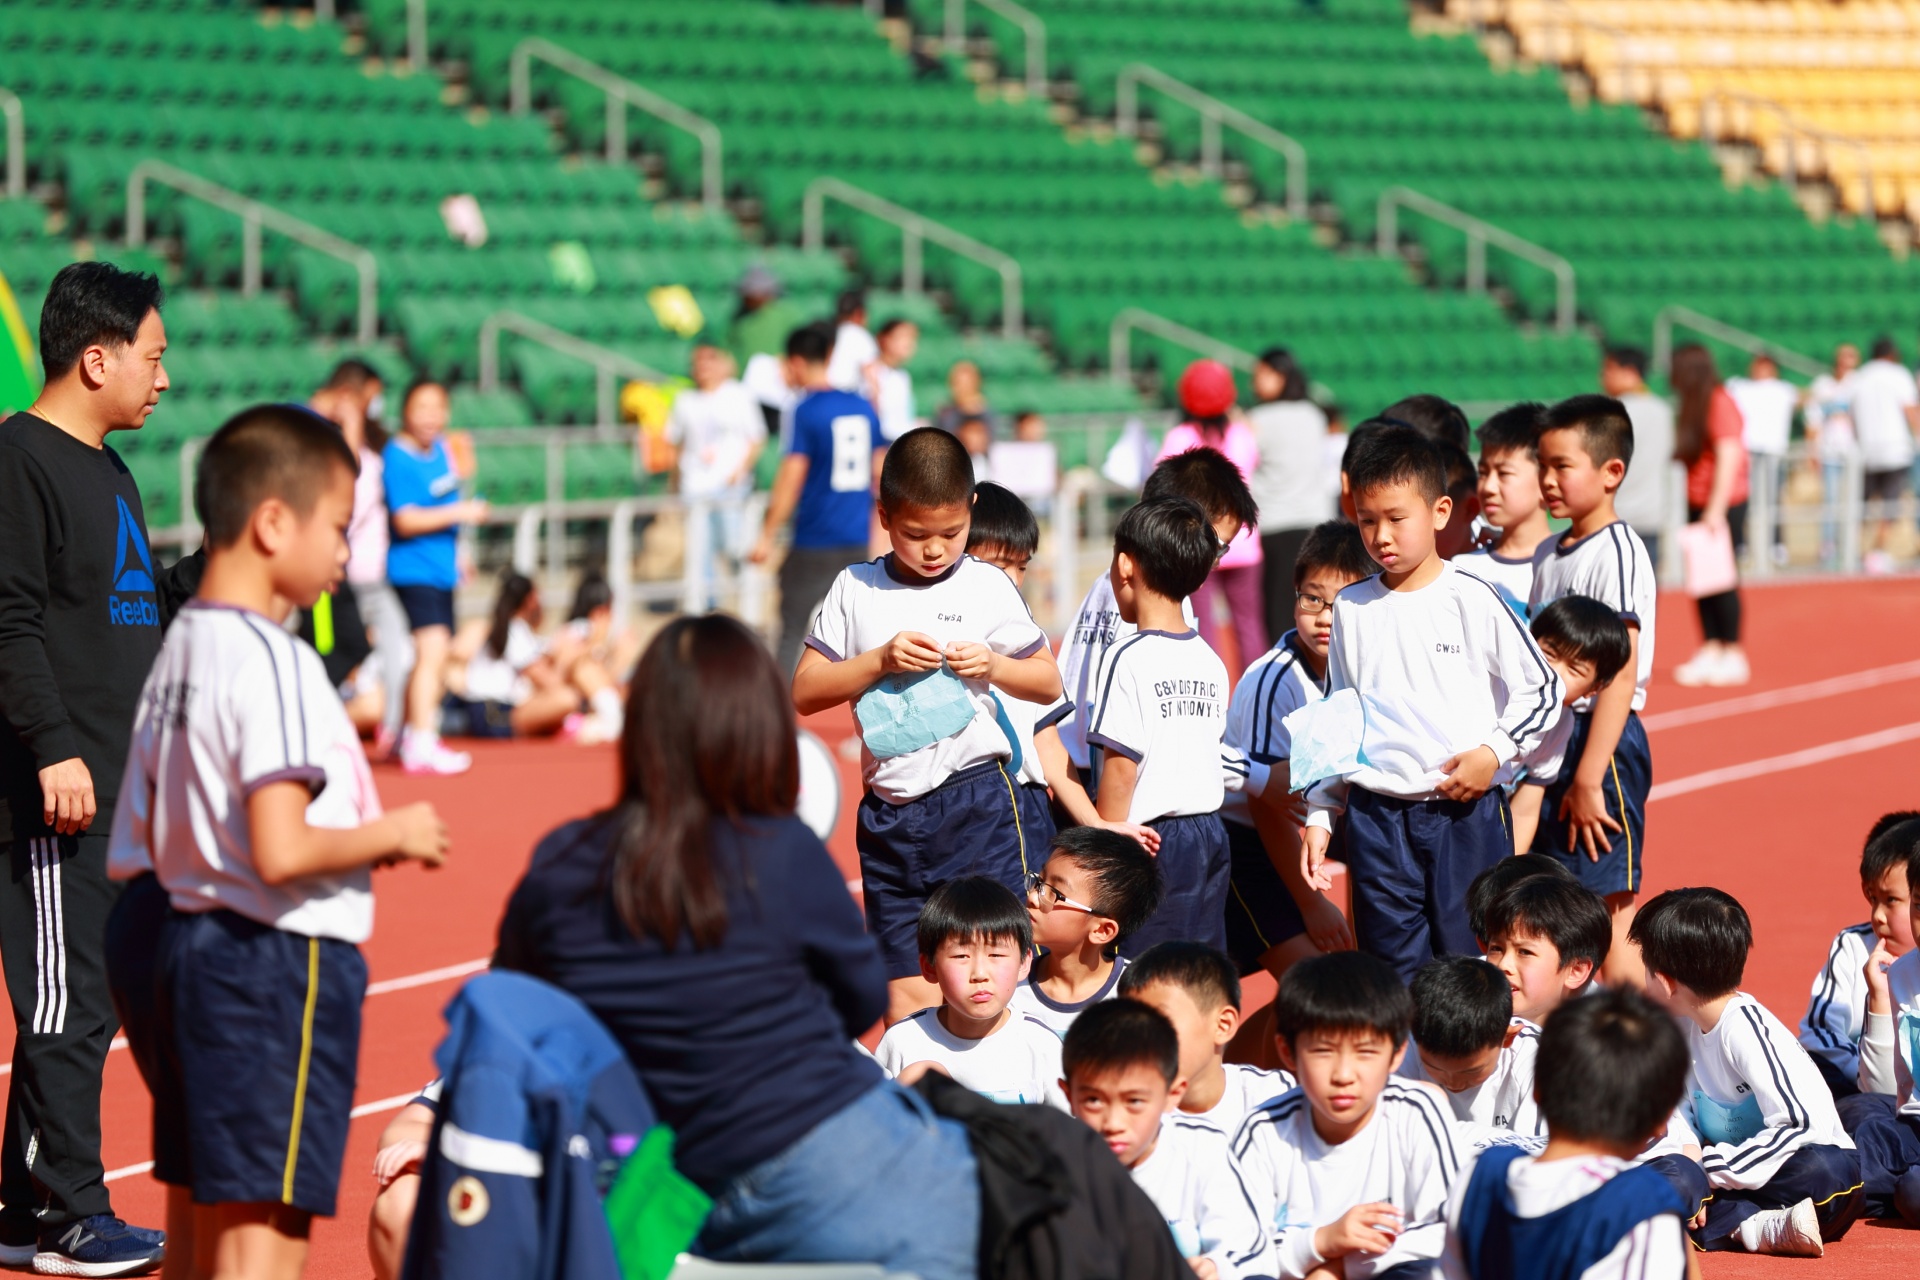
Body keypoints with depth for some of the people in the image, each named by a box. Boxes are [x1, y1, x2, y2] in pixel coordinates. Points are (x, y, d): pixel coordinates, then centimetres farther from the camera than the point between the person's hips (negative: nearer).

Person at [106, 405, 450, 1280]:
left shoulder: (180, 645, 11)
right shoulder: (272, 661, -17)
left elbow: (143, 843, 14)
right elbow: (281, 851, -25)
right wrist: (391, 834, -10)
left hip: (188, 942, 10)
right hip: (280, 962, -10)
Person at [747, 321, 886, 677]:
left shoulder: (806, 410, -10)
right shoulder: (862, 407, 8)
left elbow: (792, 477, -15)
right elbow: (881, 471, 13)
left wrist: (767, 536, -10)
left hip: (814, 543, -6)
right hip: (857, 541, 6)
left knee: (792, 633, -1)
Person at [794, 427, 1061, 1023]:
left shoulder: (987, 586, 2)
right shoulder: (856, 589, 6)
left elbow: (1049, 683, 10)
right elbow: (805, 692, 3)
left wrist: (993, 666, -10)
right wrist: (881, 661, -11)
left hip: (976, 804, -2)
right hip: (888, 812, 2)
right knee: (907, 1000, 6)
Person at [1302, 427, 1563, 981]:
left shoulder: (1472, 599, -4)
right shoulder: (1351, 608, 6)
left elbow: (1542, 688, 1)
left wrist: (1493, 753, -11)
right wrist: (1319, 815, 11)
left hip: (1466, 811, -3)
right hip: (1376, 815, 3)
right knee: (1394, 972, 5)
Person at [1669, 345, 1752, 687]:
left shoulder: (1719, 404, -13)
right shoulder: (1696, 405, 15)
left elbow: (1729, 457, -18)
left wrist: (1716, 509, -21)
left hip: (1722, 504, -8)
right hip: (1699, 503, 8)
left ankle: (1732, 656, 1)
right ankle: (1710, 652, 10)